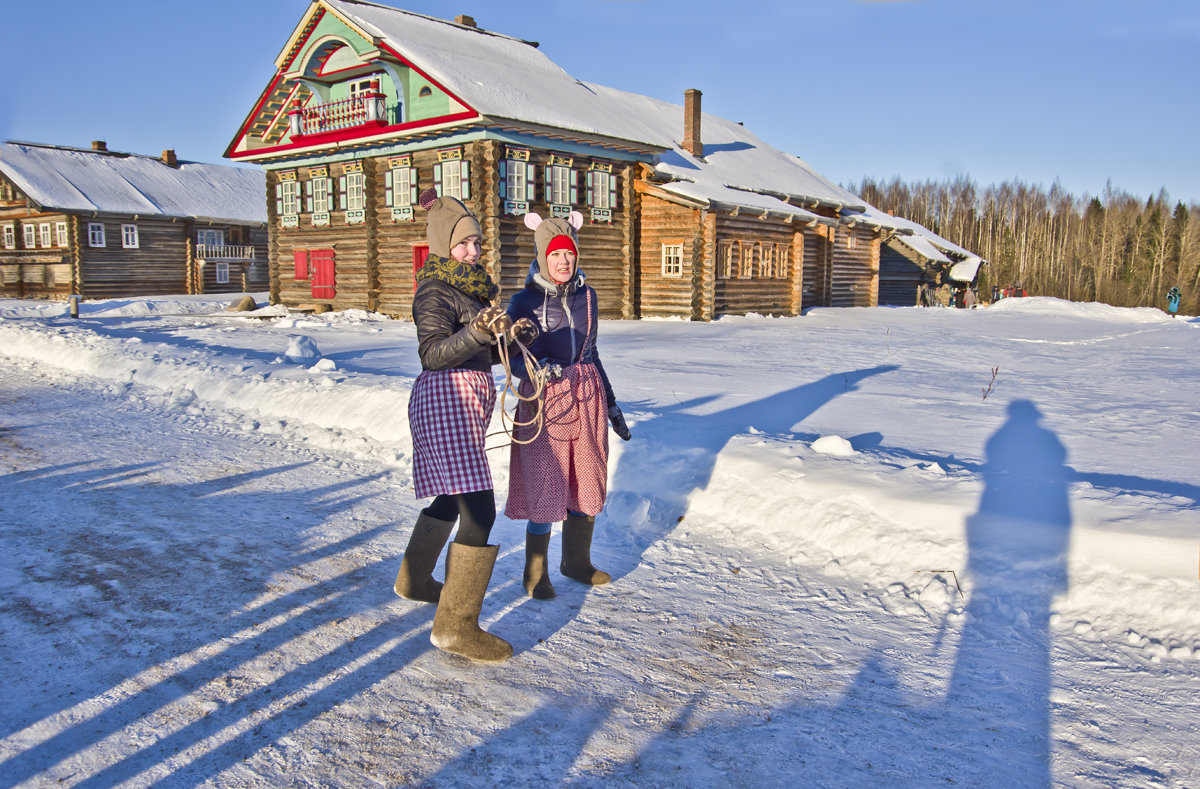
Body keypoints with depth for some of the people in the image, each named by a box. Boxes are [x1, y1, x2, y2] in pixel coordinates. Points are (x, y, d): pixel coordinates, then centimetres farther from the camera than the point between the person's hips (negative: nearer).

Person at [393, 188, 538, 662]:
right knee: (479, 511, -16)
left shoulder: (472, 286, 17)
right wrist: (475, 333, -38)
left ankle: (413, 580, 43)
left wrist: (511, 337, 5)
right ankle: (455, 626, -12)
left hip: (467, 401, 10)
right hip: (446, 398, -10)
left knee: (452, 496, 23)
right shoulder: (435, 290, -10)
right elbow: (432, 353, -23)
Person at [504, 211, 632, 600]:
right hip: (545, 400, -5)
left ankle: (576, 561, 32)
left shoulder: (586, 296, 8)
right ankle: (535, 573, 16)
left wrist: (612, 406, 18)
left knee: (588, 483, 12)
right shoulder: (524, 301, -6)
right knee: (545, 487, -2)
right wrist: (538, 368, -29)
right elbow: (512, 357, -7)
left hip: (588, 396, 5)